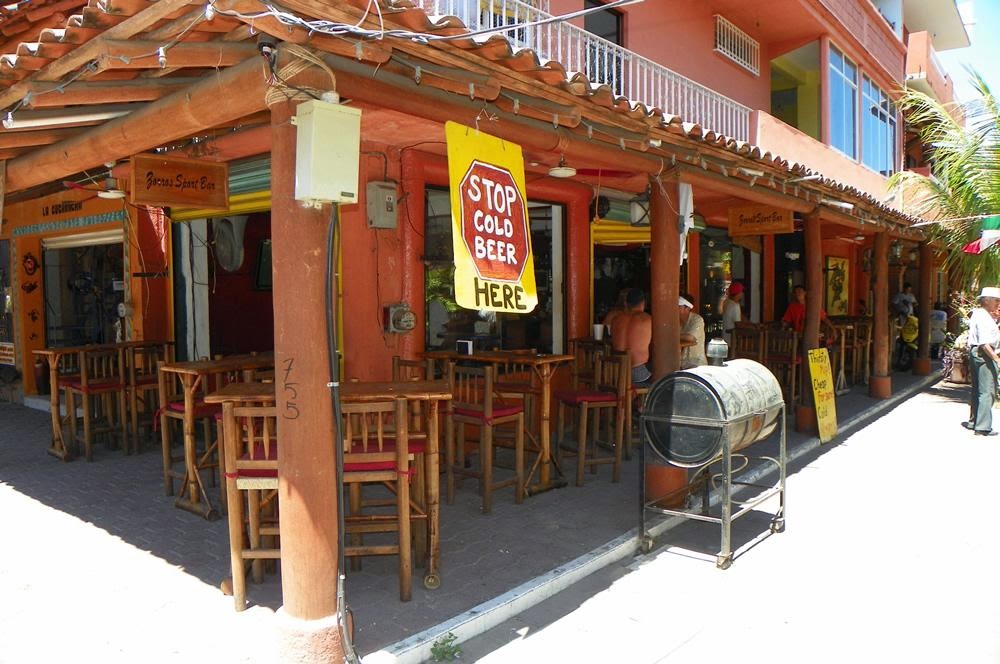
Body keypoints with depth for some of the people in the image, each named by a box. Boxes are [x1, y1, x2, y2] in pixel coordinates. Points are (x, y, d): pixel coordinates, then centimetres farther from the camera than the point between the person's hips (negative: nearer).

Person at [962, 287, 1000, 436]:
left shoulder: (977, 313, 14)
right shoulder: (984, 317, -17)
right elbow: (984, 343, -24)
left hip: (975, 353, 11)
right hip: (984, 355, -11)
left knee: (977, 390, 18)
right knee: (987, 391, -6)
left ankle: (974, 422, 28)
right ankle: (983, 427, -4)